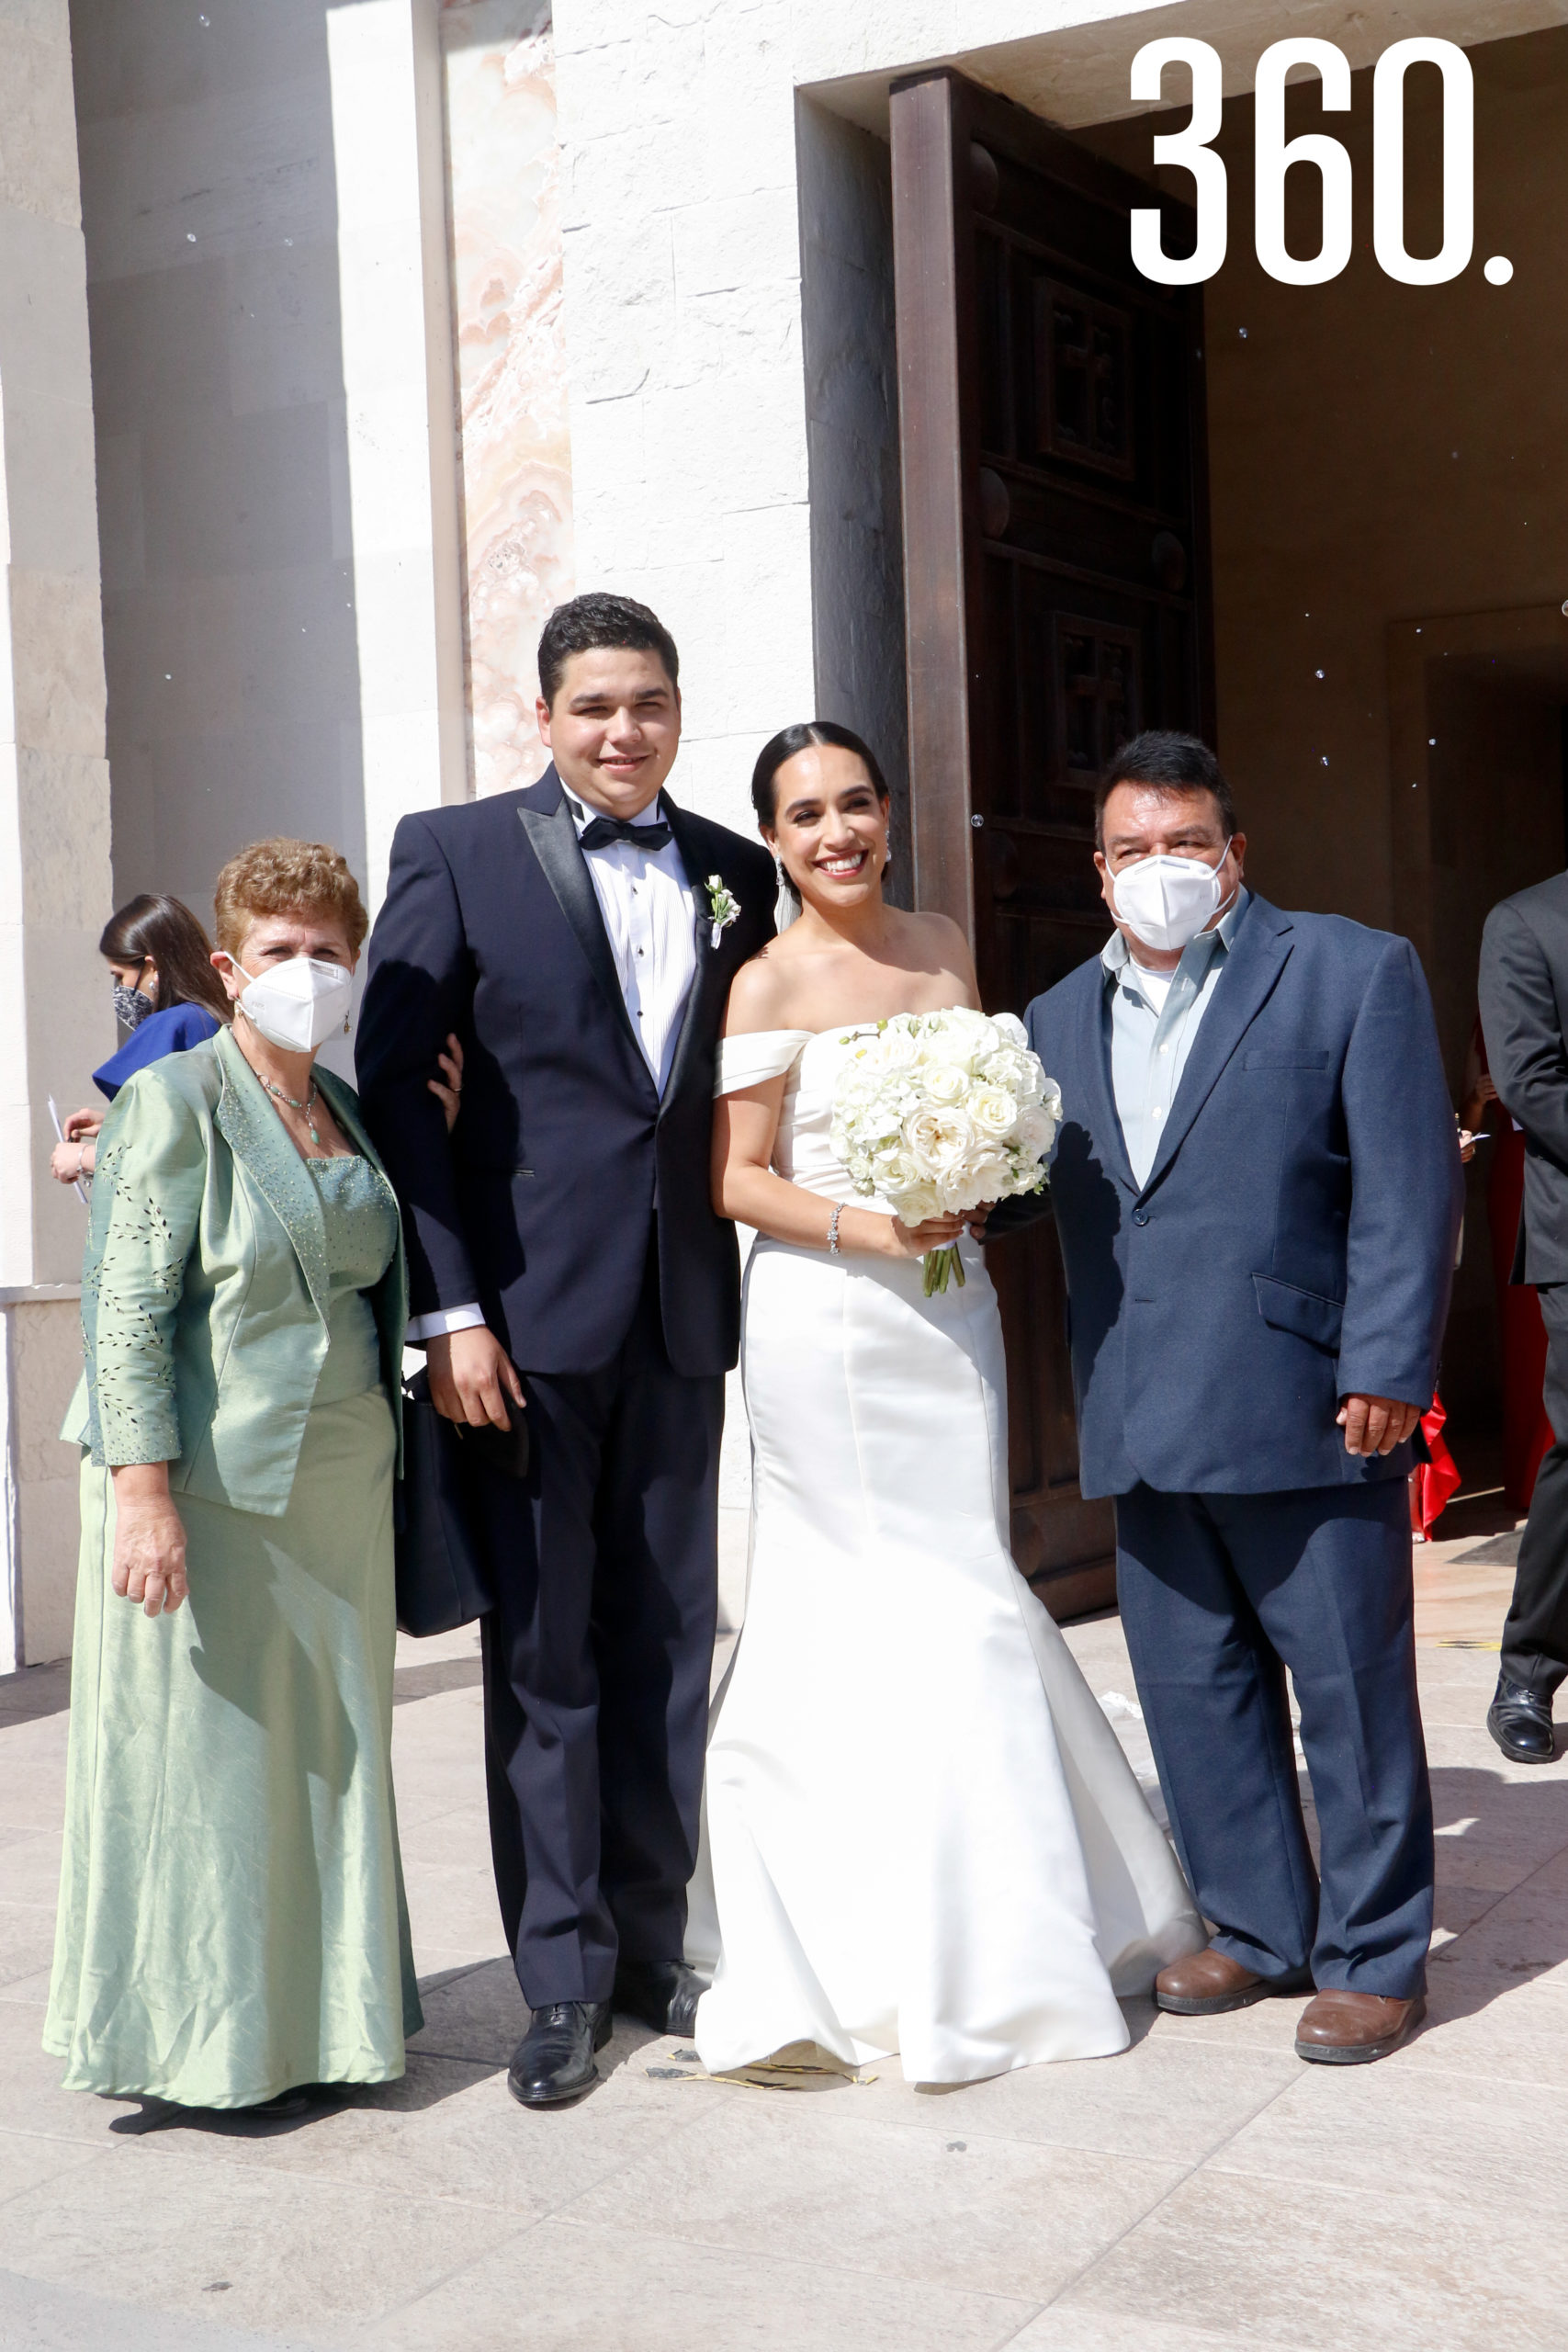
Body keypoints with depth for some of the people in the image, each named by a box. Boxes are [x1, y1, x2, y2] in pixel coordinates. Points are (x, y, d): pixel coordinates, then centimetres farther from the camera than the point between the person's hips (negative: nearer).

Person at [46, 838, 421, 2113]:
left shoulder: (349, 1110, 13)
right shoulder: (175, 1099, -8)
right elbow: (126, 1305, -13)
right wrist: (142, 1491, -19)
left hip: (340, 1482, 7)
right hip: (210, 1482, -7)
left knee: (330, 1751, 12)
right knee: (205, 1754, 2)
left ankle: (314, 2016, 26)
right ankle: (199, 2045, 17)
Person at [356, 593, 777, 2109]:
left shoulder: (734, 873, 10)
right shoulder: (456, 851, -2)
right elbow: (394, 1082, -6)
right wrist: (448, 1310, -12)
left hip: (682, 1311, 4)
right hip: (528, 1309, -4)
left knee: (667, 1644, 11)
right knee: (543, 1655, 4)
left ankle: (649, 1946, 26)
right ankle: (560, 1981, 15)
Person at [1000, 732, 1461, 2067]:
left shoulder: (1354, 972, -1)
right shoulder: (1061, 1018, 15)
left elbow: (1408, 1190, -7)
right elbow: (1014, 1183, 17)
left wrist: (1386, 1371, -14)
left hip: (1309, 1412, -5)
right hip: (1148, 1430, 5)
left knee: (1352, 1690, 4)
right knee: (1196, 1693, 13)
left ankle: (1375, 1957, 18)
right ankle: (1260, 1928, 29)